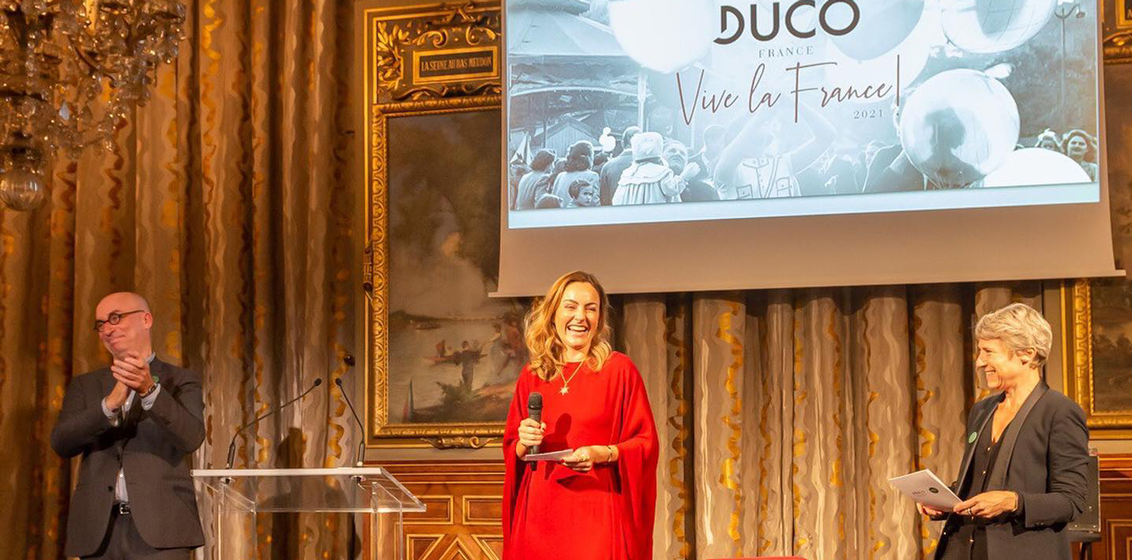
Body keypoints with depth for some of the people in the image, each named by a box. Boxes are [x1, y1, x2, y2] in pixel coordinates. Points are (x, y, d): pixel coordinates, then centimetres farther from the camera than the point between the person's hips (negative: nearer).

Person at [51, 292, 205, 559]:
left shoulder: (180, 380, 9)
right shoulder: (85, 386, 18)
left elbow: (191, 437, -9)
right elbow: (61, 443, 1)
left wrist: (150, 389, -24)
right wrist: (111, 403, -15)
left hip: (159, 529, -3)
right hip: (99, 530, 3)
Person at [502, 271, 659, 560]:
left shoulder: (619, 369, -1)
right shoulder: (531, 376, 10)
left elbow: (646, 443, -2)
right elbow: (511, 450, 15)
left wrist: (603, 454, -18)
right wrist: (524, 443, -6)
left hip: (596, 514, -3)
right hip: (540, 513, 3)